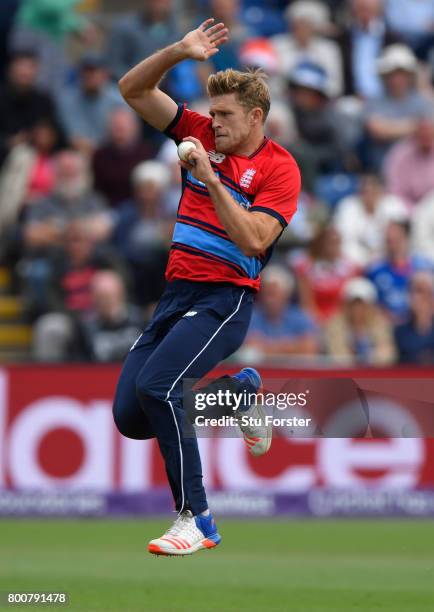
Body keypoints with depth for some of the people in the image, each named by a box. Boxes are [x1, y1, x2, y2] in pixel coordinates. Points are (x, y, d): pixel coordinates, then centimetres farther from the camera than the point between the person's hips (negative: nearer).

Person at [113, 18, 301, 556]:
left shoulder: (279, 168, -6)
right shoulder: (201, 134, 10)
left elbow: (254, 240, -18)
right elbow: (133, 90, 9)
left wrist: (211, 180, -22)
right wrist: (178, 52, -6)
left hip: (224, 299, -7)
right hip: (176, 291, 7)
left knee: (155, 384, -29)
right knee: (130, 417, 2)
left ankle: (196, 521, -22)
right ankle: (242, 389, 25)